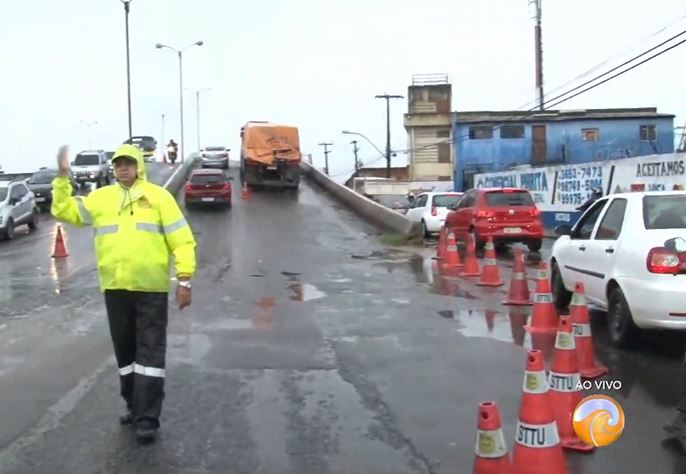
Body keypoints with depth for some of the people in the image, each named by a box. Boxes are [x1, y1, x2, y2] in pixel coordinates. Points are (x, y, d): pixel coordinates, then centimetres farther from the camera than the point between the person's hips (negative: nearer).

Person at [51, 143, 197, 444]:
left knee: (150, 352, -2)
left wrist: (184, 280, -10)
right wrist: (63, 177, -1)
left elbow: (182, 240, -3)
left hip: (151, 288, -4)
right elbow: (64, 211, 11)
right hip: (115, 288, 4)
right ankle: (134, 406, 29)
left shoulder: (158, 196, 0)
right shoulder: (101, 197, 11)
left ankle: (147, 418, 1)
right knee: (125, 350, 14)